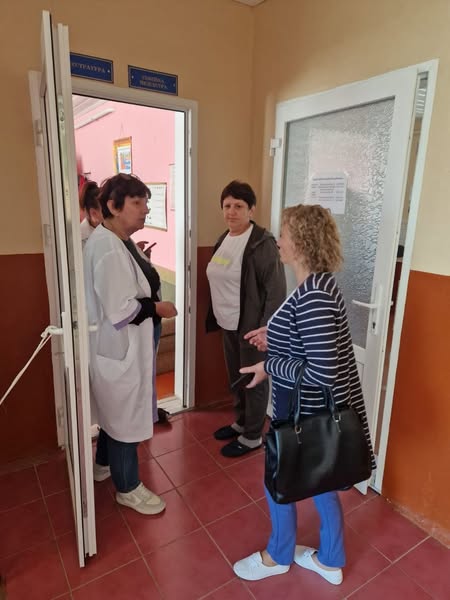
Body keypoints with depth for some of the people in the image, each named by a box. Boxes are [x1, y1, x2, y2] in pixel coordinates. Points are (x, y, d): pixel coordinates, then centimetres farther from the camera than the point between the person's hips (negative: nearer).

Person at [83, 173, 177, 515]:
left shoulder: (117, 241, 7)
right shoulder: (107, 248, -25)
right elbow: (119, 311, -27)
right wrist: (156, 308, -16)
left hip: (121, 345, 10)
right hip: (118, 348, -10)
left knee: (115, 412, 26)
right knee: (125, 416, 8)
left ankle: (104, 464, 49)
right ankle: (128, 487, 30)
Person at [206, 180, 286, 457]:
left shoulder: (263, 243, -17)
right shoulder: (224, 239, 7)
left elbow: (276, 291, -18)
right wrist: (215, 316, 15)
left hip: (252, 326, -8)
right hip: (228, 323, 8)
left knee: (254, 381, 8)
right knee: (236, 377, 21)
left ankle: (253, 436, 27)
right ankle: (241, 422, 41)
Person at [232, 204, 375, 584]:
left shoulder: (313, 294, -29)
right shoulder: (318, 283, 2)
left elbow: (322, 371, -32)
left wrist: (270, 367, -20)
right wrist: (274, 337, 6)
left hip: (307, 413, -9)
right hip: (317, 409, 9)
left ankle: (278, 557, 44)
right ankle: (331, 561, 47)